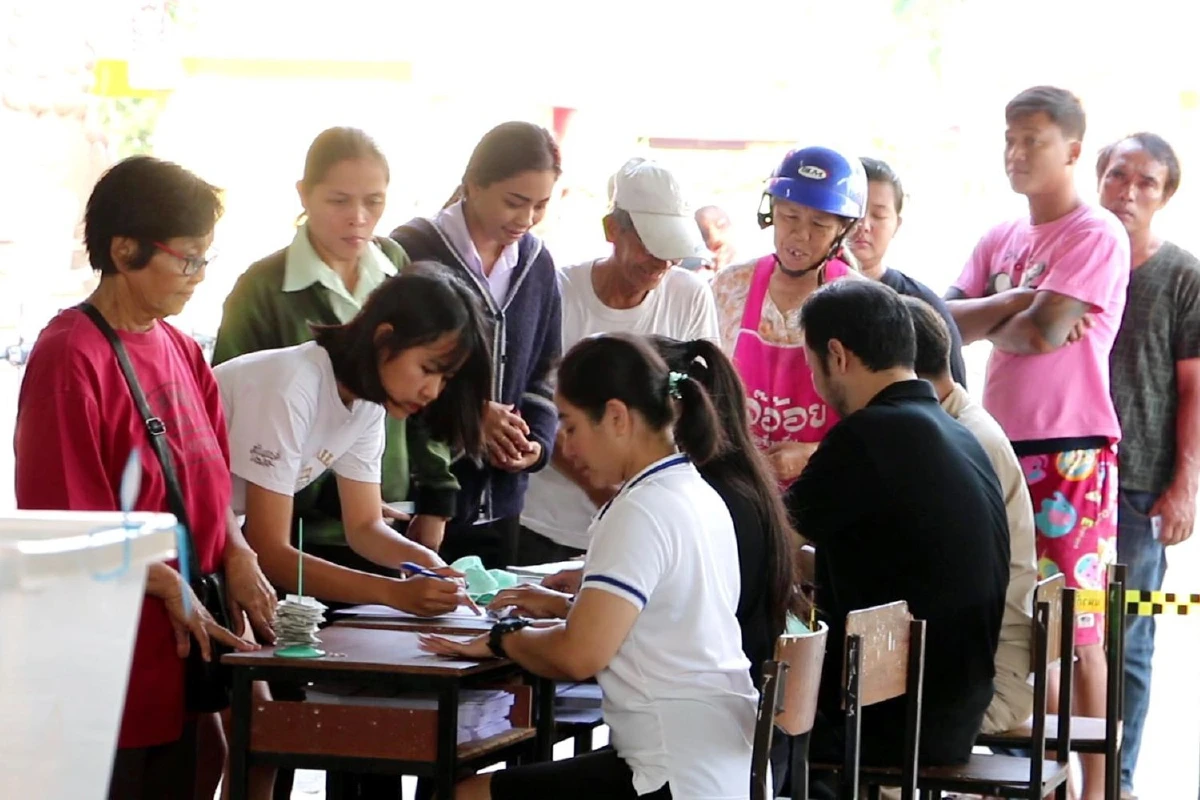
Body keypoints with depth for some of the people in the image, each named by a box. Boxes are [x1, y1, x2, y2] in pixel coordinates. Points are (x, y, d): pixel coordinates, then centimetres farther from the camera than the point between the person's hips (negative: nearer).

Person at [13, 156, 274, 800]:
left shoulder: (181, 352, 13)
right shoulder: (70, 357, -12)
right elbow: (63, 516, -14)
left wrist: (236, 554, -1)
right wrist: (168, 586, -15)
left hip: (182, 652, 8)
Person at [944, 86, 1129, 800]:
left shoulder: (1099, 235, -6)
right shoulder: (1001, 240, 16)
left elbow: (1044, 333, -16)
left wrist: (990, 323, 3)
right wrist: (1023, 302, -10)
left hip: (1073, 452, -7)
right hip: (1001, 446, 7)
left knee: (1077, 630, -6)